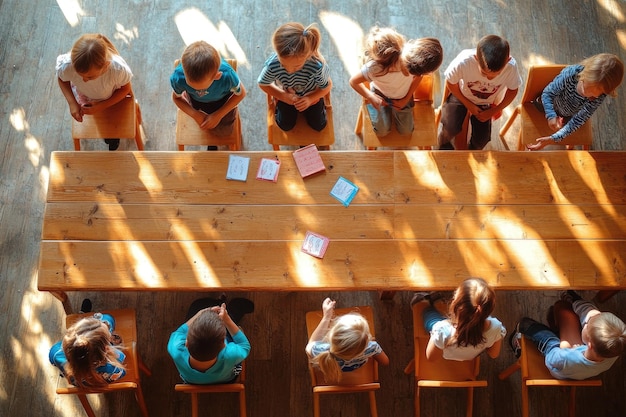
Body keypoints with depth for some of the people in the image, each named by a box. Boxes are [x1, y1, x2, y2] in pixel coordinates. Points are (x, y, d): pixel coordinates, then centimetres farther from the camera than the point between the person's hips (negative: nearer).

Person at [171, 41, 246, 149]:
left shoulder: (227, 76, -46)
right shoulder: (178, 77, -41)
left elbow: (241, 93, -22)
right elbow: (176, 97, -15)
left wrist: (218, 115, -26)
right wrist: (194, 114, -31)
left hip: (222, 100, -1)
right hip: (195, 101, 1)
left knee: (223, 131, 11)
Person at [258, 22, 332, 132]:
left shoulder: (318, 65, -45)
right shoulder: (272, 65, -41)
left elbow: (327, 86, -21)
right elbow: (262, 84, -17)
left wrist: (310, 99, -34)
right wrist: (283, 96, -28)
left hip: (311, 96, 0)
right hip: (286, 96, 0)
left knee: (319, 125, 18)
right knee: (285, 126, 16)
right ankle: (278, 107, 44)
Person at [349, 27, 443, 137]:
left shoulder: (415, 60, -38)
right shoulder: (375, 66, -47)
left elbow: (417, 77, -11)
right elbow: (353, 81, -27)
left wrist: (406, 99, -8)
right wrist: (371, 97, -24)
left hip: (402, 96, 3)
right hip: (380, 95, -3)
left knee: (406, 131, 9)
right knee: (382, 132, 1)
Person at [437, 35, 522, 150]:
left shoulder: (511, 67, -34)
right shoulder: (463, 61, -40)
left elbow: (513, 90, -10)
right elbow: (450, 83, -18)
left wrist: (493, 111, -12)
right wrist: (468, 105, -14)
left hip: (485, 103, 2)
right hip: (461, 95, -2)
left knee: (481, 140, -5)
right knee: (451, 128, -21)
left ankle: (473, 149, 33)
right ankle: (443, 141, 16)